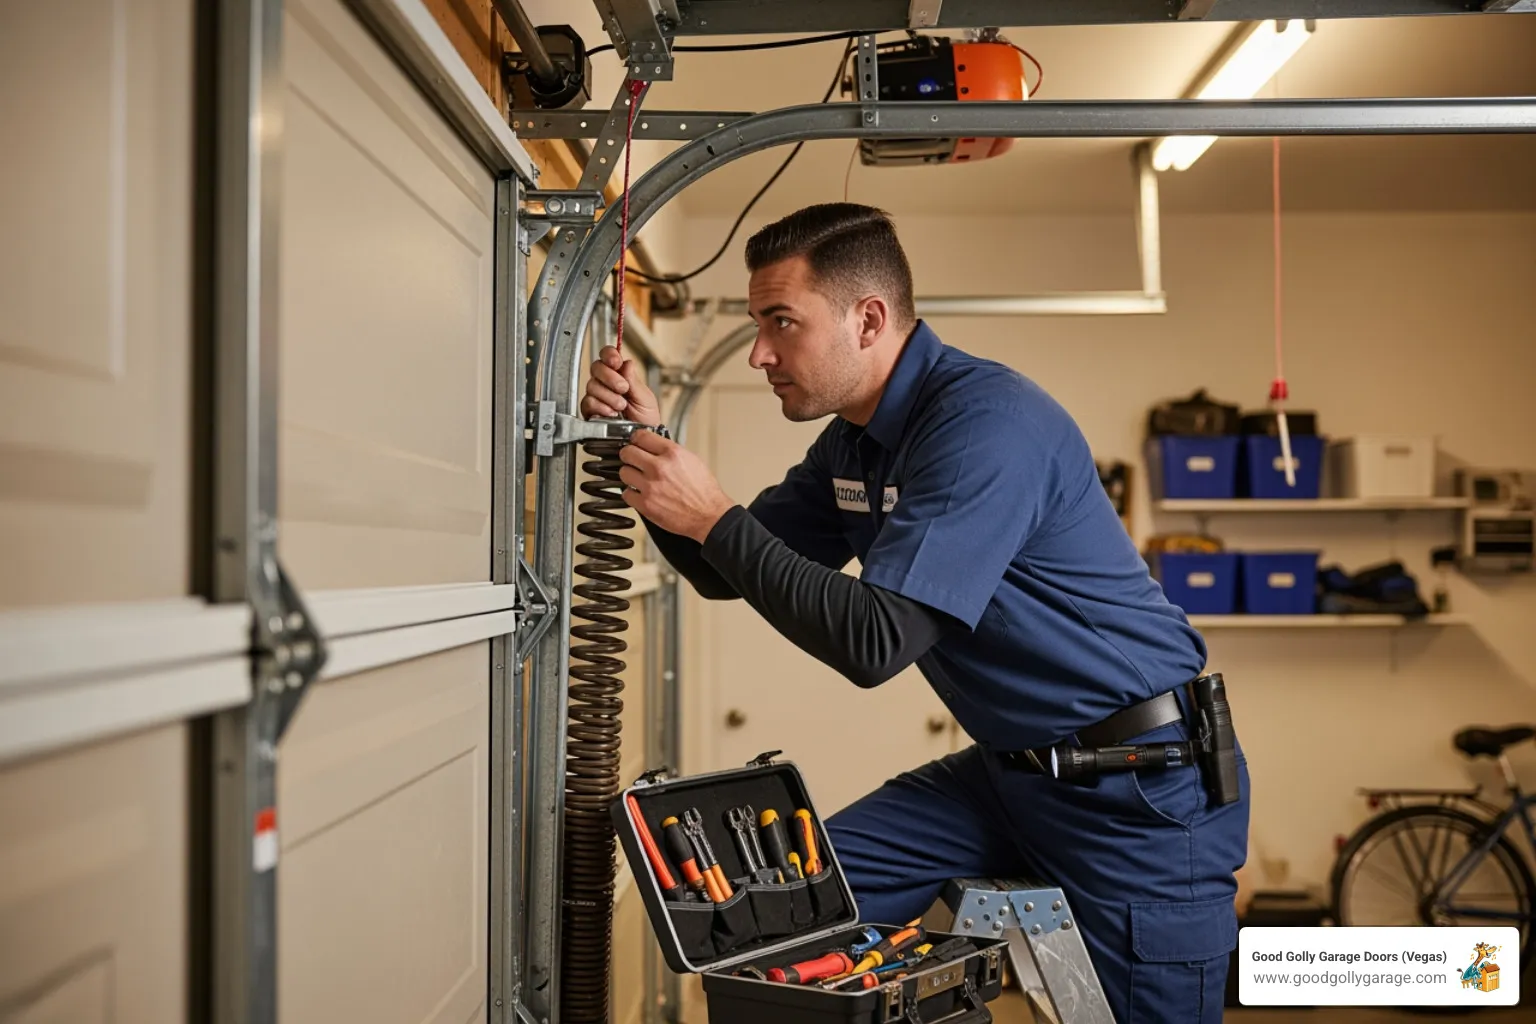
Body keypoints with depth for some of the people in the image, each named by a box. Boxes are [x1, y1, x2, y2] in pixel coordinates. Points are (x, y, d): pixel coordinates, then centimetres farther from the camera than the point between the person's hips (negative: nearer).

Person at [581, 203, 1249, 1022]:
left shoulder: (987, 421, -23)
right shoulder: (854, 443, 5)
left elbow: (874, 643, -28)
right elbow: (729, 575, 11)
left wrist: (713, 518, -24)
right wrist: (652, 443, -2)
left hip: (1144, 790, -8)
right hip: (1011, 768, 8)